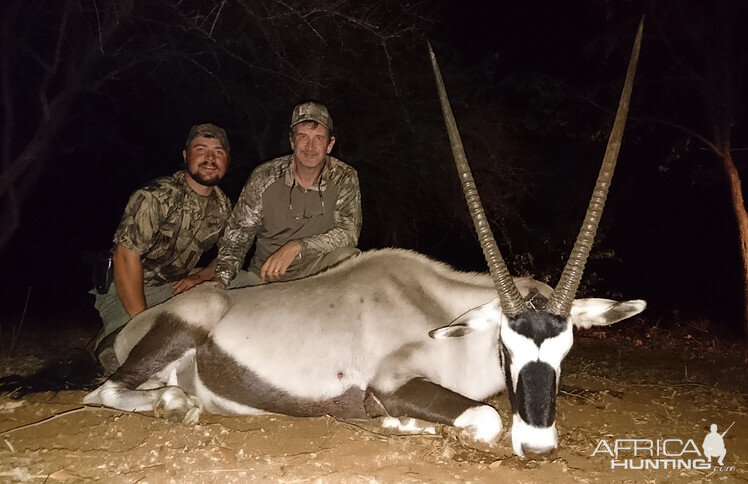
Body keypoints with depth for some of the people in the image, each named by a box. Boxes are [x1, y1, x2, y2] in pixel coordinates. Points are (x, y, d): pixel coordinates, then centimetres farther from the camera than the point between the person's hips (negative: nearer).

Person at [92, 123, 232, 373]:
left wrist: (203, 275, -10)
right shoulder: (157, 196, -22)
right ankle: (106, 340, 7)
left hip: (178, 285, 7)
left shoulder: (223, 205, -1)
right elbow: (126, 255, -26)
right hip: (128, 287, -6)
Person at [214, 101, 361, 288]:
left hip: (317, 272, 0)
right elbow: (236, 237, -3)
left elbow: (349, 232, -17)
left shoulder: (344, 178, -6)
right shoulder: (264, 177, -7)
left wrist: (296, 246, -30)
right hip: (264, 277, 0)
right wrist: (221, 280, -20)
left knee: (349, 256, -31)